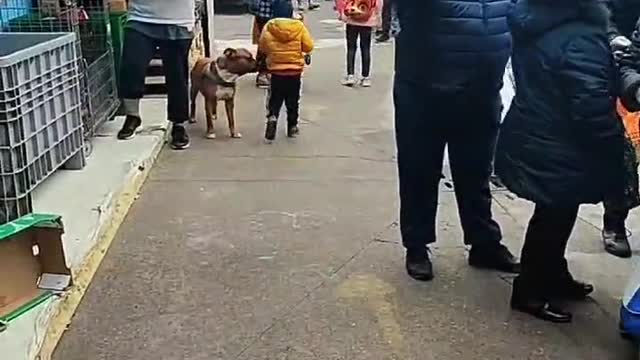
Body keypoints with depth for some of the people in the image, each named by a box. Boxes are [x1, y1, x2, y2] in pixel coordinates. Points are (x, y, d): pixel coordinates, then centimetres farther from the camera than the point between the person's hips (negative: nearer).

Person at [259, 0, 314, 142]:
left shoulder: (269, 27, -7)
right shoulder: (299, 27, -8)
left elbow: (263, 48, 2)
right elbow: (309, 47, -6)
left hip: (276, 70, 0)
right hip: (295, 70, 0)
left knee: (275, 99, 9)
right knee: (293, 101, 14)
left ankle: (272, 117, -16)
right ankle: (292, 127, 22)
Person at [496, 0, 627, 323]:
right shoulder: (581, 40, -26)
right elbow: (592, 108, -26)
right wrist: (615, 152, -11)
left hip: (531, 141, 9)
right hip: (557, 153, -9)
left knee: (554, 215, 23)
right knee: (554, 218, 8)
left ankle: (554, 277, 39)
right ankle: (530, 291, 22)